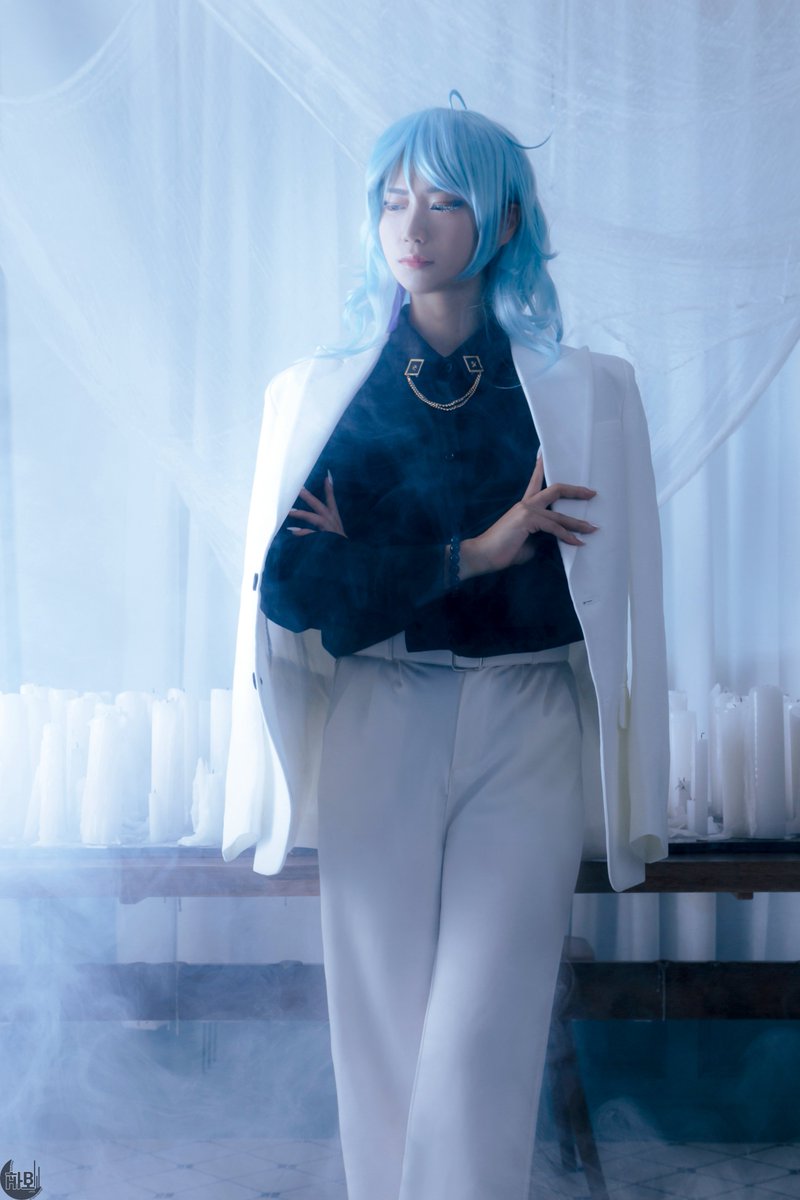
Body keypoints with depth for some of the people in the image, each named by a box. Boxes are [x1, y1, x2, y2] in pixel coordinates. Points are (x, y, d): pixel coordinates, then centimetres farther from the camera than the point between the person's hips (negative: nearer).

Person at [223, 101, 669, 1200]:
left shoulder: (586, 394, 6)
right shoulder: (317, 395, 9)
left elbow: (606, 594, -2)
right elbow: (286, 586, -3)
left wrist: (374, 567, -4)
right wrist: (473, 553, -10)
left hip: (525, 737, -1)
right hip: (375, 738, 2)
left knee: (478, 1054, -10)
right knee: (383, 1045, 4)